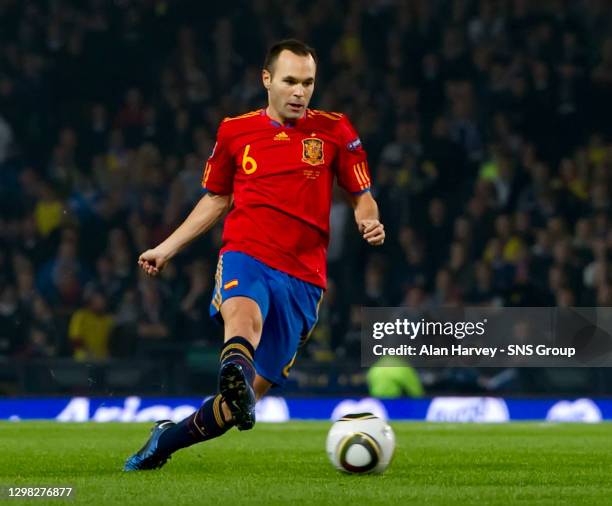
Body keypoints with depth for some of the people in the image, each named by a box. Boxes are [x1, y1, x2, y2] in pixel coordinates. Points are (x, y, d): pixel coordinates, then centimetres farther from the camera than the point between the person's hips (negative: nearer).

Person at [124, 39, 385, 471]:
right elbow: (216, 200, 24)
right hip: (245, 255, 0)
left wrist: (369, 222, -11)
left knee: (255, 389, -1)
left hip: (302, 277, 1)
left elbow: (362, 196, 12)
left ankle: (167, 440, 19)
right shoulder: (235, 131, 10)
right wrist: (166, 249, 21)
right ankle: (235, 376, -70)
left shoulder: (334, 131, 7)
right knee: (244, 313, -38)